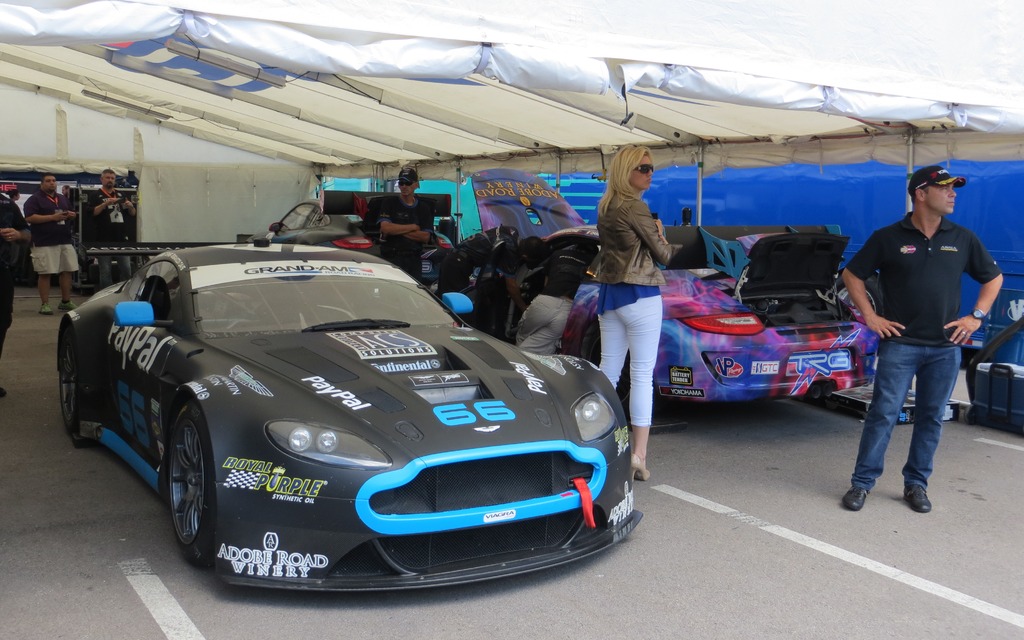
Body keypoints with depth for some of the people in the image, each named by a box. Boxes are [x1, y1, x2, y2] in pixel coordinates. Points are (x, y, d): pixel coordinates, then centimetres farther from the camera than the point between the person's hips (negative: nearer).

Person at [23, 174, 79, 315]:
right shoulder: (34, 199, -3)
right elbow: (29, 218, -14)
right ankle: (45, 304, 0)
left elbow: (71, 213, 28)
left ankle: (66, 302, 19)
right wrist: (52, 217, -19)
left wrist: (72, 215, 2)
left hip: (65, 241, 6)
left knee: (67, 271, 8)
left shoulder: (63, 199, 19)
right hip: (45, 243, -6)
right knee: (45, 273, -5)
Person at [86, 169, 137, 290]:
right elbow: (90, 212, -8)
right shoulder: (95, 195, 5)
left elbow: (133, 214, 18)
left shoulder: (121, 195, 18)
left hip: (122, 238, 4)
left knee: (126, 269, 3)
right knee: (105, 271, 0)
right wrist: (105, 204, -17)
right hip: (104, 239, -4)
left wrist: (130, 206, -4)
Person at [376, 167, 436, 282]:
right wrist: (413, 227, -3)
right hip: (391, 258, -3)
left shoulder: (423, 208, 11)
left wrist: (397, 230, -7)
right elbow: (385, 228, -11)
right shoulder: (389, 203, 4)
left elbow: (426, 237, 1)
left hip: (414, 259, 3)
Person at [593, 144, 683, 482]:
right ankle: (639, 455, -4)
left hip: (609, 294, 8)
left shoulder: (605, 206, 11)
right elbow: (661, 254, -7)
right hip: (639, 296, -8)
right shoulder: (635, 207, -14)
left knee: (608, 370, 14)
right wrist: (665, 241, 13)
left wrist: (654, 237, 4)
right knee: (642, 375, -5)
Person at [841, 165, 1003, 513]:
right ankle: (861, 482, 4)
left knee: (931, 417, 9)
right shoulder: (888, 237, -3)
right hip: (900, 343, -3)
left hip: (946, 347, 3)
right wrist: (870, 317, -3)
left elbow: (993, 277, 17)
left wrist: (977, 316, 6)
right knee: (883, 413, -4)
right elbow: (852, 275, 4)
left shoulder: (963, 239, 6)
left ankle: (916, 484, 21)